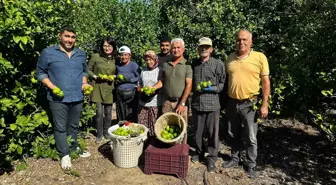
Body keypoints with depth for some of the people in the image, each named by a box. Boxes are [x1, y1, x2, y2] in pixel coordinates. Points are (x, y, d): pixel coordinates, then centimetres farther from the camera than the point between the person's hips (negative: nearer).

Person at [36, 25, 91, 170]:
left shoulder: (81, 54, 10)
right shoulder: (48, 53, -4)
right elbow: (40, 72, 0)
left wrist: (84, 83, 2)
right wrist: (52, 86, -13)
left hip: (77, 97, 4)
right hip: (58, 98, -4)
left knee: (73, 126, 17)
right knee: (60, 127, 4)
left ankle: (74, 148, 34)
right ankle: (64, 155, 17)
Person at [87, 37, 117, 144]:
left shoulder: (115, 59, 4)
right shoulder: (96, 57, -5)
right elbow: (88, 70, 2)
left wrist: (113, 77, -5)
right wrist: (95, 76, -13)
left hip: (109, 88, 3)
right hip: (98, 87, -2)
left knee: (108, 112, 9)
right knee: (99, 112, -2)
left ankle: (106, 132, 29)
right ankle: (99, 134, 18)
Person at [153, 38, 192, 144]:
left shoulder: (187, 65, -4)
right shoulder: (166, 64, 9)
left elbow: (189, 85, -9)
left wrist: (182, 103, -14)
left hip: (181, 102, -3)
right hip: (167, 102, 4)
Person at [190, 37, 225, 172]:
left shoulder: (218, 64, -5)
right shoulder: (193, 64, 7)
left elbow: (223, 84, -2)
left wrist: (212, 88, -16)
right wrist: (194, 89, 7)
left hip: (212, 104, -3)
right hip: (196, 103, 4)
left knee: (212, 133, 6)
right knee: (197, 131, 16)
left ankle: (212, 158, 22)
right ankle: (199, 152, 36)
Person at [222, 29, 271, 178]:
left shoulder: (260, 57, -7)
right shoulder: (230, 58, 5)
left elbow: (265, 82, -6)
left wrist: (264, 104, -9)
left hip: (249, 104, -4)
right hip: (232, 102, 4)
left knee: (250, 137, 7)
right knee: (234, 134, 17)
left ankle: (251, 165, 24)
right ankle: (234, 158, 36)